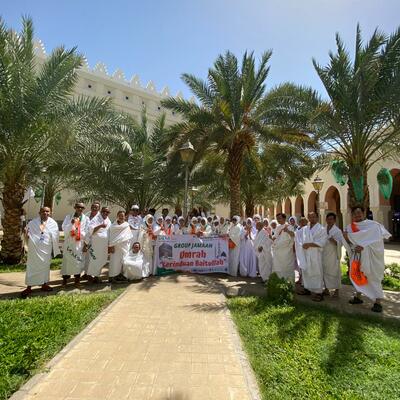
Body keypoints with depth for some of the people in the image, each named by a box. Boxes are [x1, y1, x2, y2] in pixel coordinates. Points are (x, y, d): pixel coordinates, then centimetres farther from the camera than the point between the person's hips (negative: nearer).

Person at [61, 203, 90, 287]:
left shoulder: (86, 219, 7)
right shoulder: (68, 217, 8)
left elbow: (87, 232, 4)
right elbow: (64, 228, -3)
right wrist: (71, 223, -19)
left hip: (79, 243, 0)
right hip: (68, 242, 0)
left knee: (78, 261, 1)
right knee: (67, 260, 2)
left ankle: (77, 279, 11)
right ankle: (65, 279, 14)